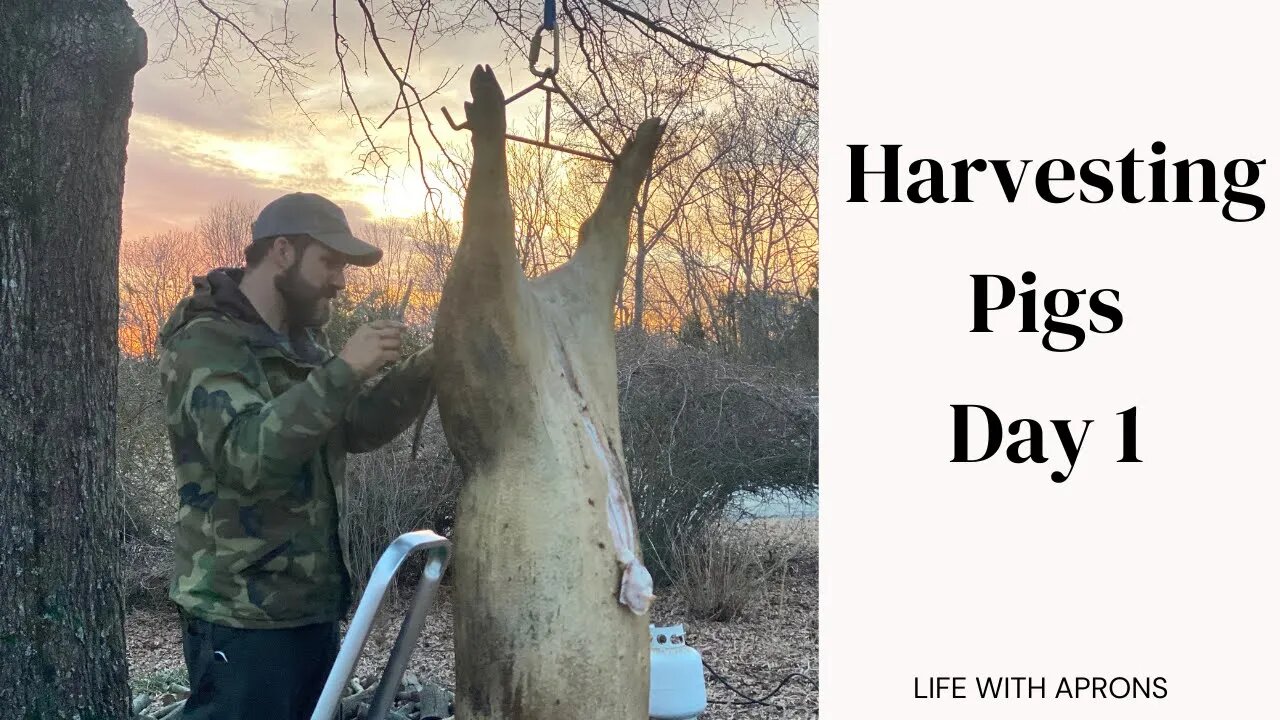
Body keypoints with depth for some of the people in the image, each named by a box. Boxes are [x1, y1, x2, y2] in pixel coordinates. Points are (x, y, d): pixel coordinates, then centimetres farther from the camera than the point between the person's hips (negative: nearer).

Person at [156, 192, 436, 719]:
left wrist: (426, 367, -3)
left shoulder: (301, 341, 14)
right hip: (244, 616, -8)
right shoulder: (206, 343, -14)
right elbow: (247, 454, -27)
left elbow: (359, 429, 11)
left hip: (311, 603, 9)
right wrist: (342, 372, -30)